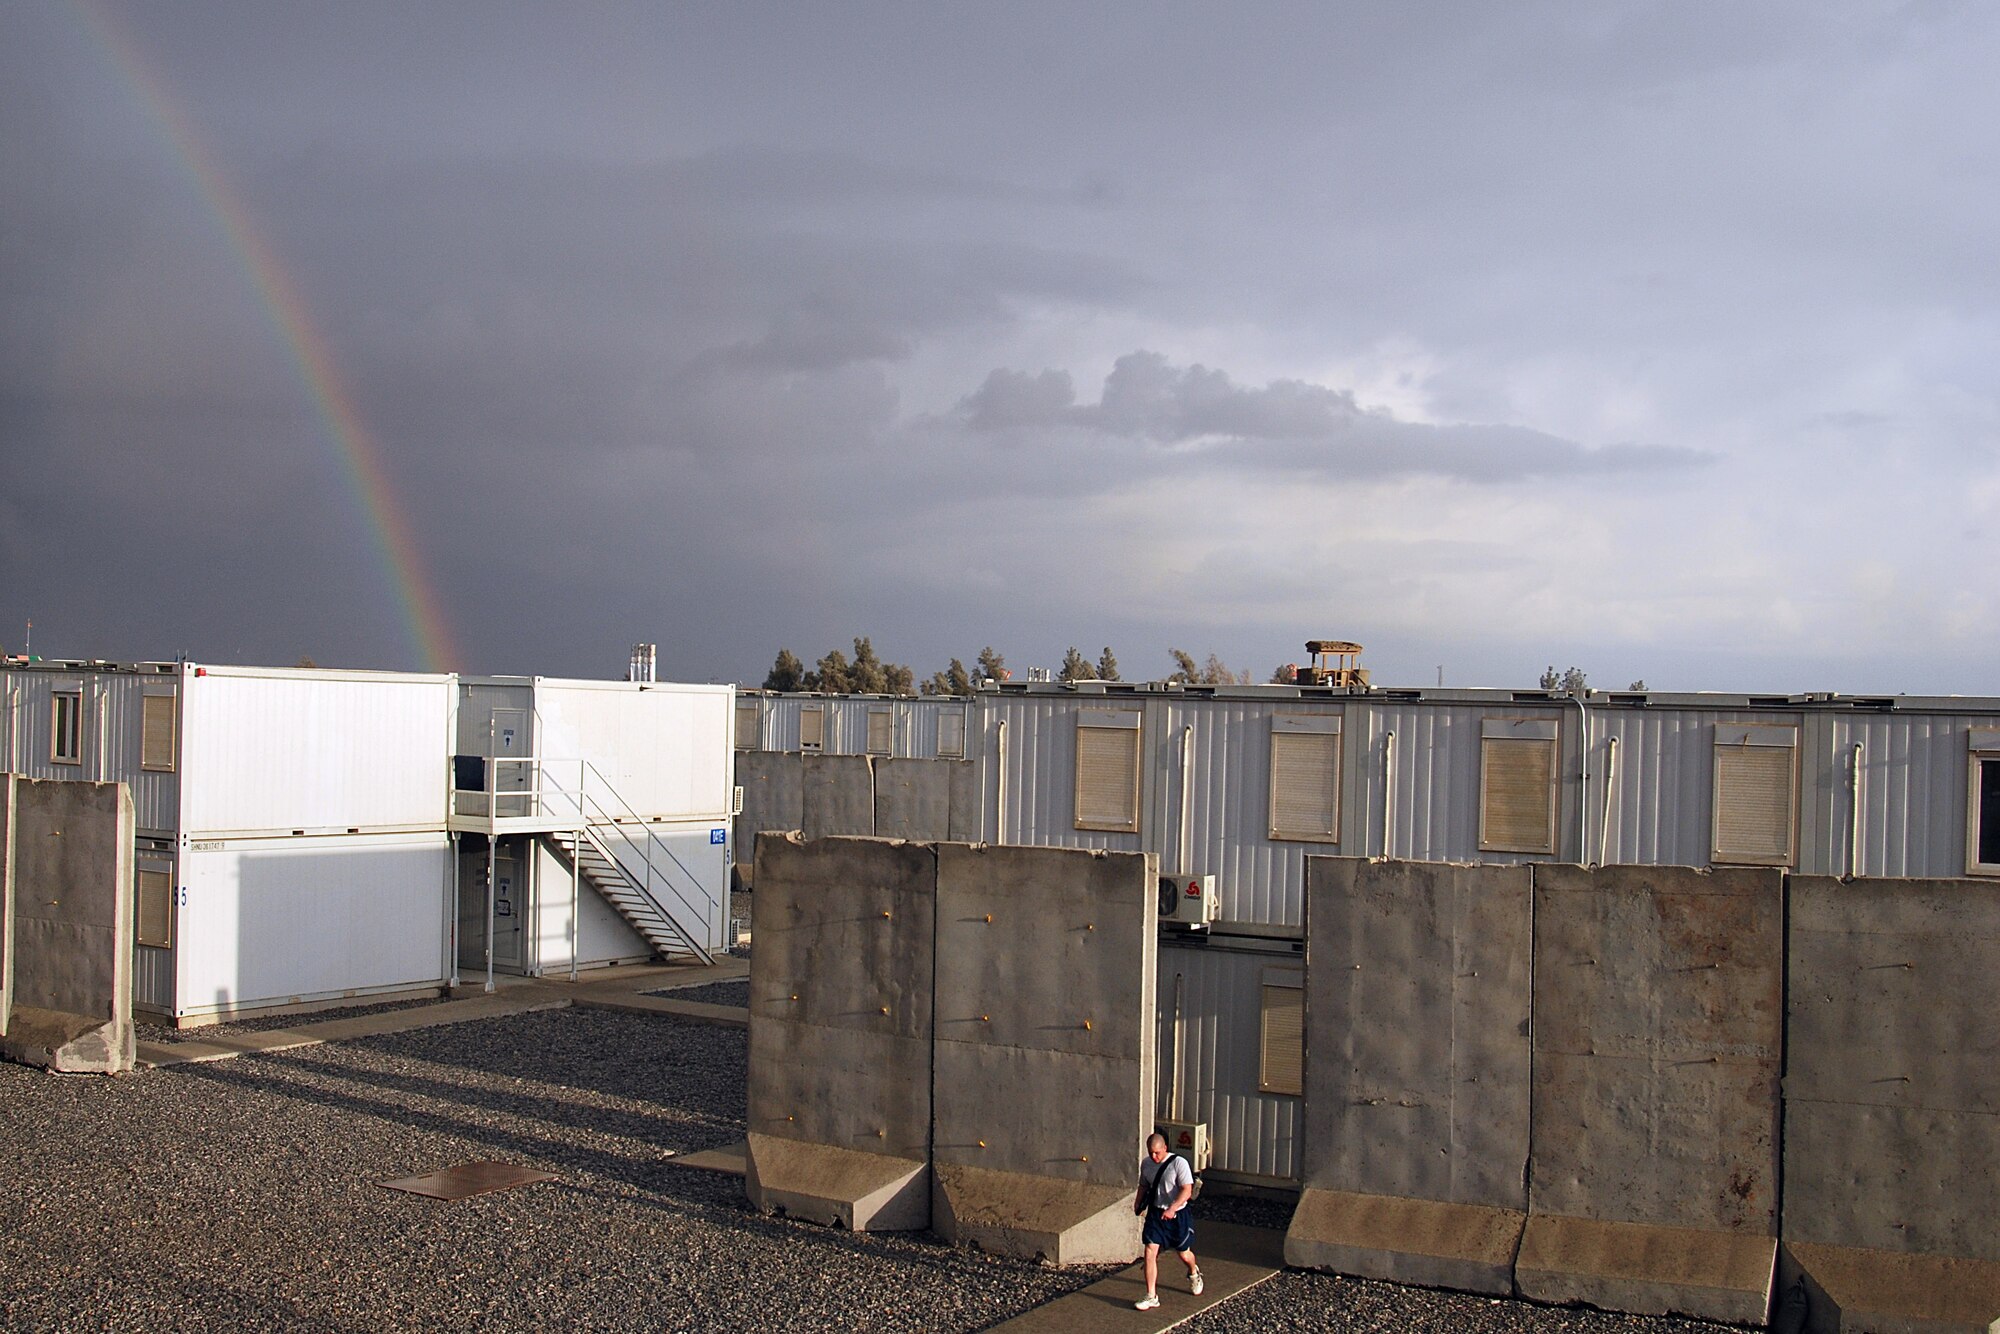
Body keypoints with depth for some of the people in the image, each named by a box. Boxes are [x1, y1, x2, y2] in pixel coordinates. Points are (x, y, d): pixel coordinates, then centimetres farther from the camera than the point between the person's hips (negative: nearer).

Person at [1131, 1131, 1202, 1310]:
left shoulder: (1179, 1163, -18)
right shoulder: (1146, 1164, 1)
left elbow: (1187, 1191, -22)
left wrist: (1172, 1208, -35)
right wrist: (1138, 1203, -1)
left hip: (1177, 1215, -3)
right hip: (1155, 1213, 3)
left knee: (1184, 1254, 12)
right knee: (1150, 1251, -11)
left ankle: (1194, 1273, 48)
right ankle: (1151, 1297, -6)